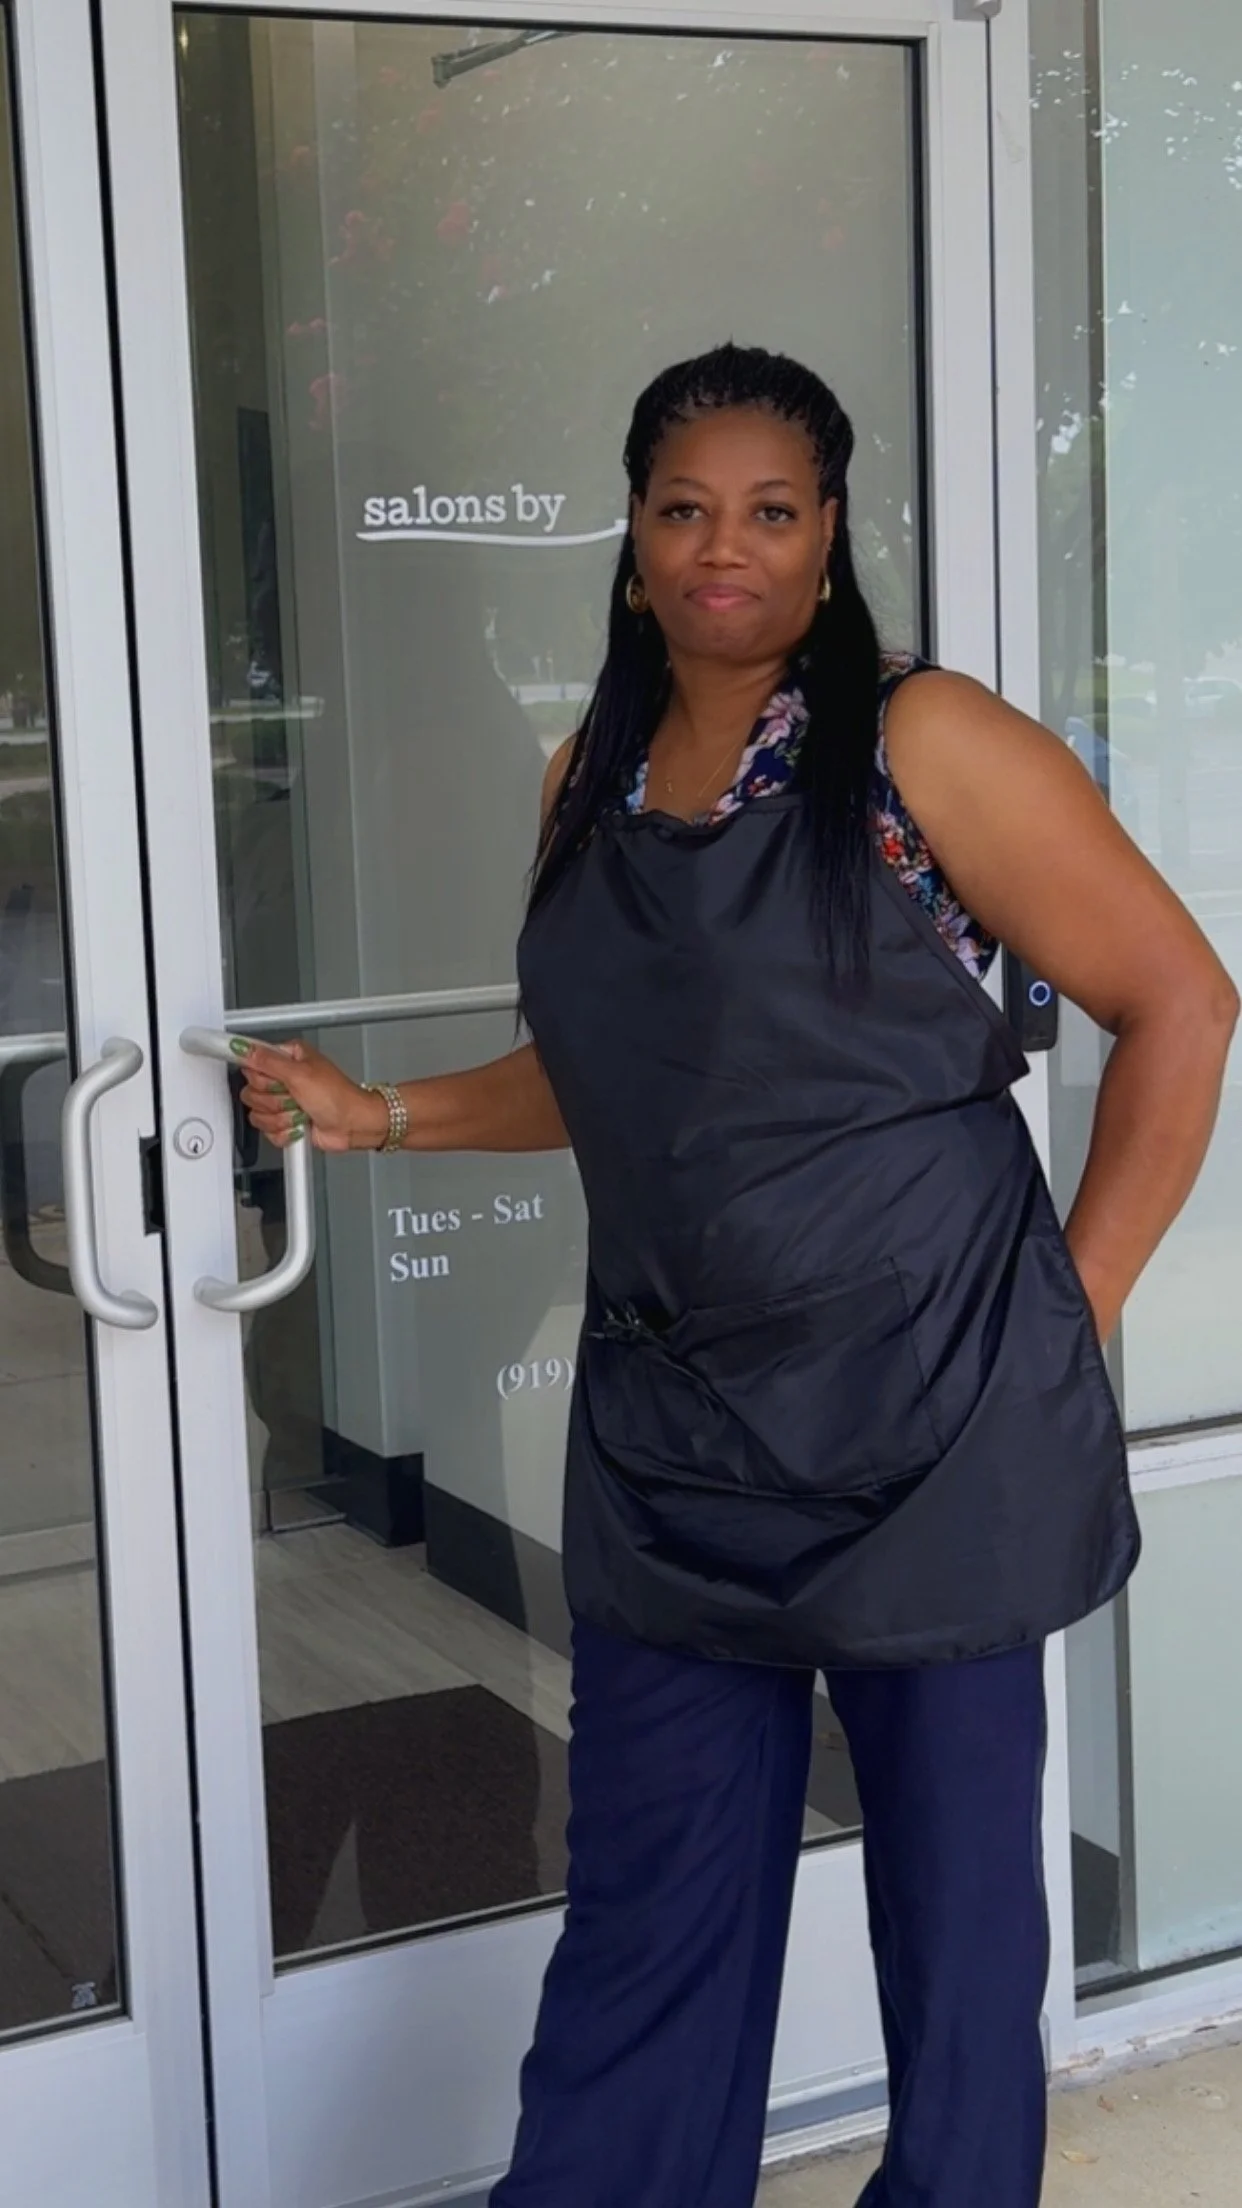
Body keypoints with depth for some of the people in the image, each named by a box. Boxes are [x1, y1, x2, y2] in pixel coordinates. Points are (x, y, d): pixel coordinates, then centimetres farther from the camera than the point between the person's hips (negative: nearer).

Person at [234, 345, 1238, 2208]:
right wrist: (380, 1116, 15)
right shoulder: (592, 782, 9)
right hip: (675, 1428, 5)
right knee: (649, 1906, 13)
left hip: (931, 1423, -5)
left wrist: (1081, 1299, -7)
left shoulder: (924, 749, -9)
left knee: (954, 1880, 10)